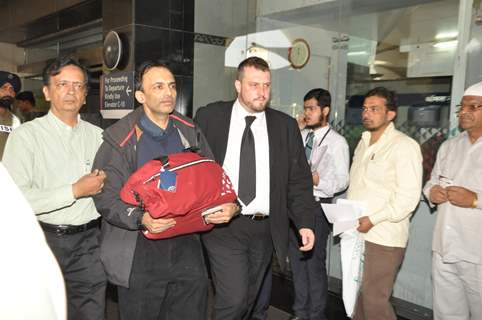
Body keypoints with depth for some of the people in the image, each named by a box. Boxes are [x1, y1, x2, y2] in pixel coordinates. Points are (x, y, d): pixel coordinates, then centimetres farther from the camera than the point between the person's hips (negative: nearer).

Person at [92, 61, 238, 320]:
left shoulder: (190, 133, 7)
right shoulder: (120, 139, -6)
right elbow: (106, 196, -10)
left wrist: (230, 205, -9)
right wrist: (141, 218, -26)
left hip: (187, 247, 4)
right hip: (140, 253, -3)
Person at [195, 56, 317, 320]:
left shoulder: (286, 126, 5)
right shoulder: (209, 117, -1)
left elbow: (298, 180, 5)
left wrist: (305, 222, -4)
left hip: (265, 229, 3)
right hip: (222, 226, -3)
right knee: (233, 299, -11)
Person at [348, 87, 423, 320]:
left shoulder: (404, 146, -10)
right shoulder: (363, 143, 15)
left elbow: (408, 197, -16)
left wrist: (373, 219, -18)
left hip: (383, 237, -7)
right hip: (356, 232, 7)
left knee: (374, 299, -3)